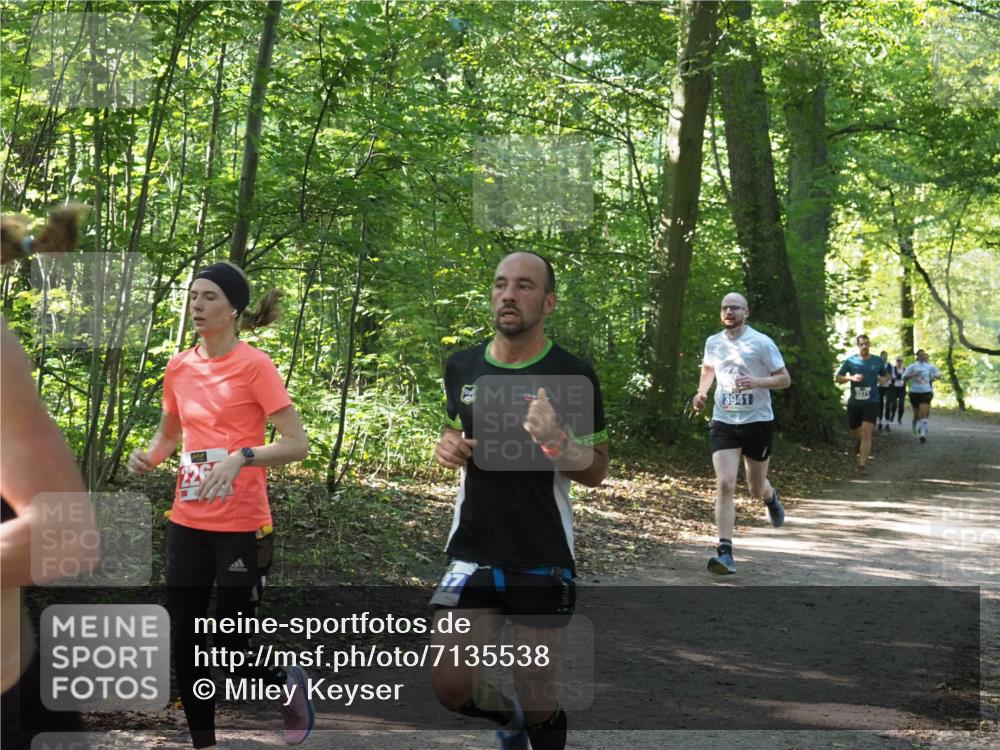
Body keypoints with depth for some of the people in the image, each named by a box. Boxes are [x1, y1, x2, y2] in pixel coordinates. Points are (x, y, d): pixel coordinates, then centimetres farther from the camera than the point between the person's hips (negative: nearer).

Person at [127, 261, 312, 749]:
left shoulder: (254, 365, -10)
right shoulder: (179, 367, 6)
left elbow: (298, 444, -13)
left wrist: (240, 458, -27)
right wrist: (149, 456, 1)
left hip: (241, 526, -6)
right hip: (187, 522, 6)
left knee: (231, 649, -1)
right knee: (183, 645, 6)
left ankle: (289, 685, 31)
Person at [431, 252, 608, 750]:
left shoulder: (572, 375, -8)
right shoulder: (461, 367, 4)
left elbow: (597, 471, -5)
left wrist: (555, 441, -25)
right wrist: (448, 444, -1)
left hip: (544, 561, -3)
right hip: (472, 553, 3)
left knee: (536, 699, 4)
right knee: (451, 689, -3)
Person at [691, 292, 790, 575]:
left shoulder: (761, 343, -8)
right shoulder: (713, 343, 4)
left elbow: (785, 379, -6)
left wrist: (756, 382, -23)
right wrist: (701, 393, 9)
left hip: (758, 422, -2)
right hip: (723, 423, 2)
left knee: (756, 489, 11)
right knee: (724, 485, -15)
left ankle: (771, 499, 52)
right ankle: (725, 553, -17)